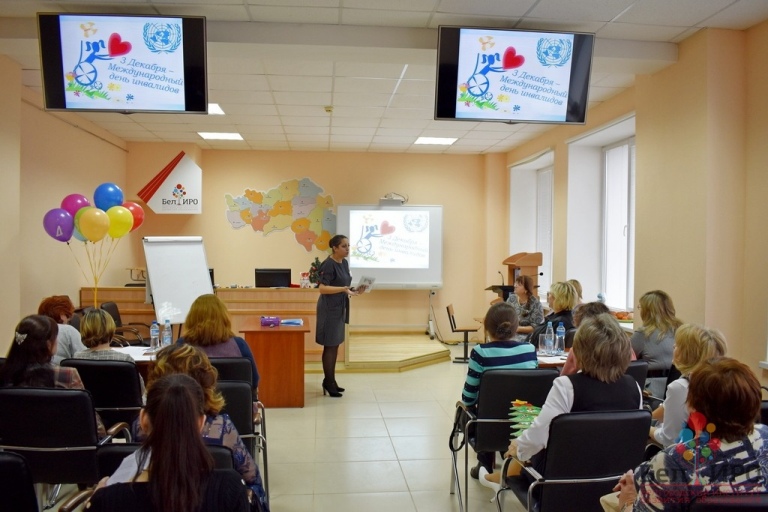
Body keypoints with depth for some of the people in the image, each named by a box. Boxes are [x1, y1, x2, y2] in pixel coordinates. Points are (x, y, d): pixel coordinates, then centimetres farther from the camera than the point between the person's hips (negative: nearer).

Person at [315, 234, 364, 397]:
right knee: (330, 346, -2)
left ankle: (330, 381, 23)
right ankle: (328, 383, 7)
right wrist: (343, 289, -29)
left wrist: (353, 289, 2)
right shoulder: (329, 264, -17)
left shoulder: (344, 263, 10)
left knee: (335, 345, 13)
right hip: (329, 308, -9)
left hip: (339, 308, 9)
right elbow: (322, 288, -23)